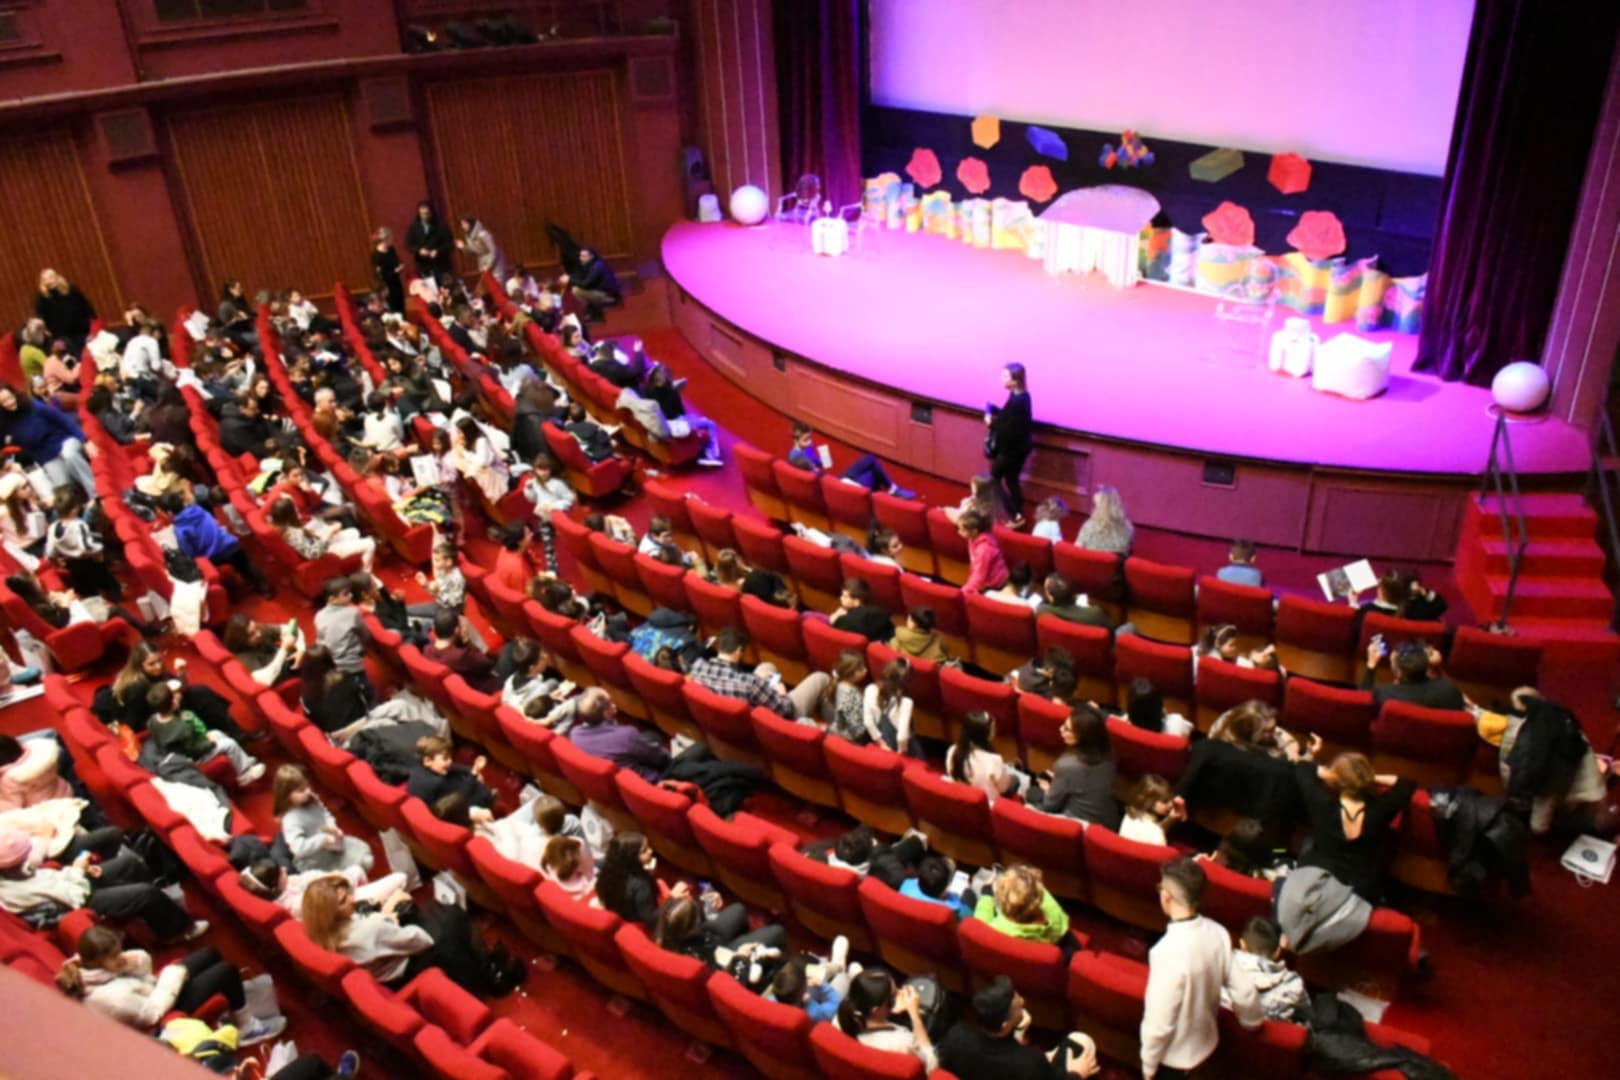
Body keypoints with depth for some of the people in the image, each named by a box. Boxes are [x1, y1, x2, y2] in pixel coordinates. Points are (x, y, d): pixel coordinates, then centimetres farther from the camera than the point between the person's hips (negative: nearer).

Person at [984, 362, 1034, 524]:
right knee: (1012, 480, 20)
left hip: (1012, 448, -9)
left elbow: (1010, 432, -29)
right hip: (1019, 446, 9)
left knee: (994, 478, 5)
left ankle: (1015, 516, 5)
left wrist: (992, 423, -18)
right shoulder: (1020, 396, 2)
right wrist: (994, 410, 0)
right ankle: (1018, 515, 28)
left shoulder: (1017, 401, -29)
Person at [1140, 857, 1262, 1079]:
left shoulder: (1169, 951, -35)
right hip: (1204, 1040, 6)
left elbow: (1159, 1022, -27)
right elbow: (1244, 991, -5)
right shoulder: (1218, 933, -14)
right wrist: (1252, 1020, 17)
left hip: (1174, 1053, -6)